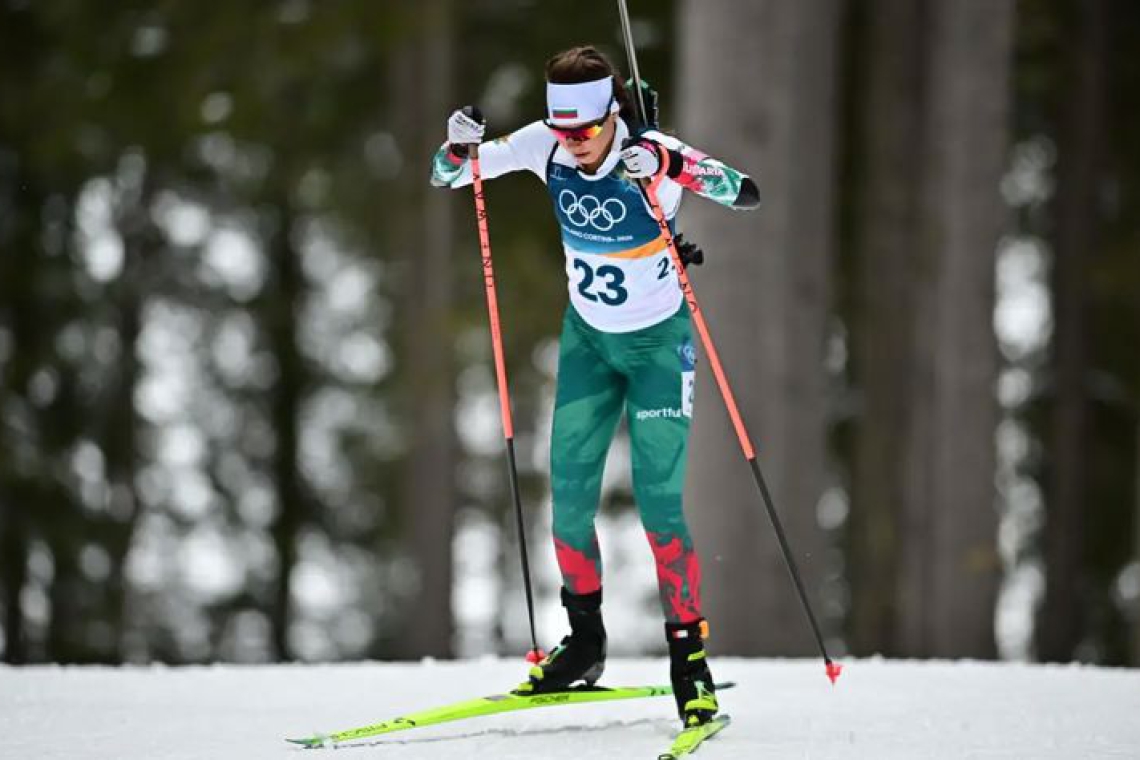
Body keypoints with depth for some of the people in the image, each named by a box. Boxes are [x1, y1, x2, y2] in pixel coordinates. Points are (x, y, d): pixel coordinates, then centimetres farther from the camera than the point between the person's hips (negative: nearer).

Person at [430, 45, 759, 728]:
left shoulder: (653, 154, -26)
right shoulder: (546, 147, -13)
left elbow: (748, 194, -38)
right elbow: (445, 178, -6)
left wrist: (669, 167, -53)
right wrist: (460, 144, -29)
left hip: (658, 341, -5)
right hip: (589, 338, 5)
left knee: (659, 503, -11)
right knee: (569, 499, 4)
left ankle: (690, 658, -3)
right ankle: (585, 644, 22)